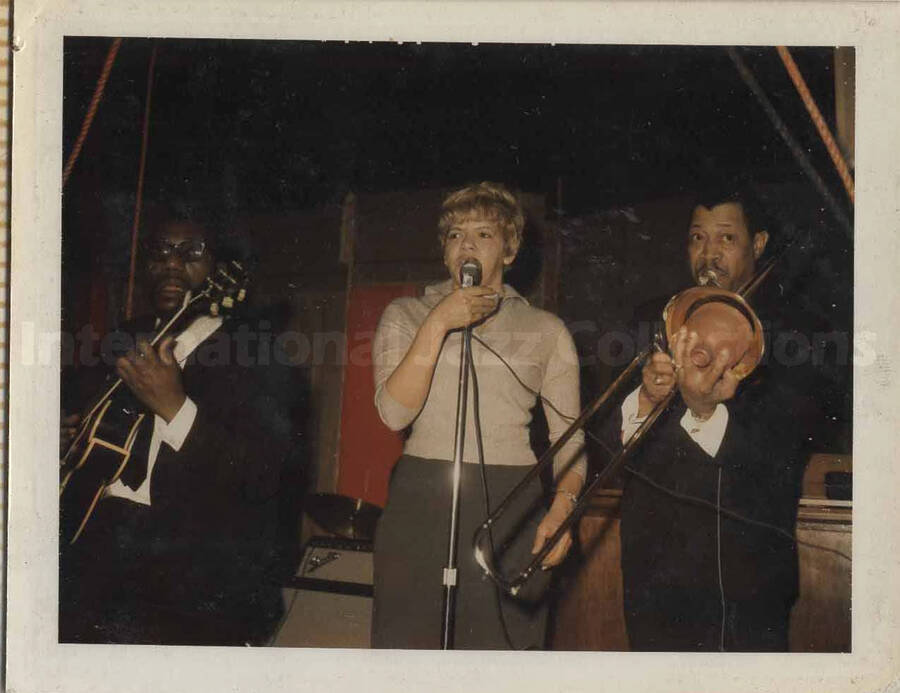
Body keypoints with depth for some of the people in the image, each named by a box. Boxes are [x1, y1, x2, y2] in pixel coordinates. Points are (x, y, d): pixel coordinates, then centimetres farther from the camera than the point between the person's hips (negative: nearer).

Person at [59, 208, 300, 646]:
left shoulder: (249, 358, -3)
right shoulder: (124, 343, 16)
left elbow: (265, 477, -15)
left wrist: (176, 407, -21)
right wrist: (66, 440, 6)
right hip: (105, 532, 6)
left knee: (125, 628, -28)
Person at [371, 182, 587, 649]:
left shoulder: (545, 330, 12)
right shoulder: (405, 316, 13)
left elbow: (569, 438, 7)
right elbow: (394, 412, -3)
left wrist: (561, 507, -11)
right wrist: (439, 324, -8)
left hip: (509, 507, 0)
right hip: (419, 503, 0)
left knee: (503, 644, -4)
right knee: (407, 643, -2)